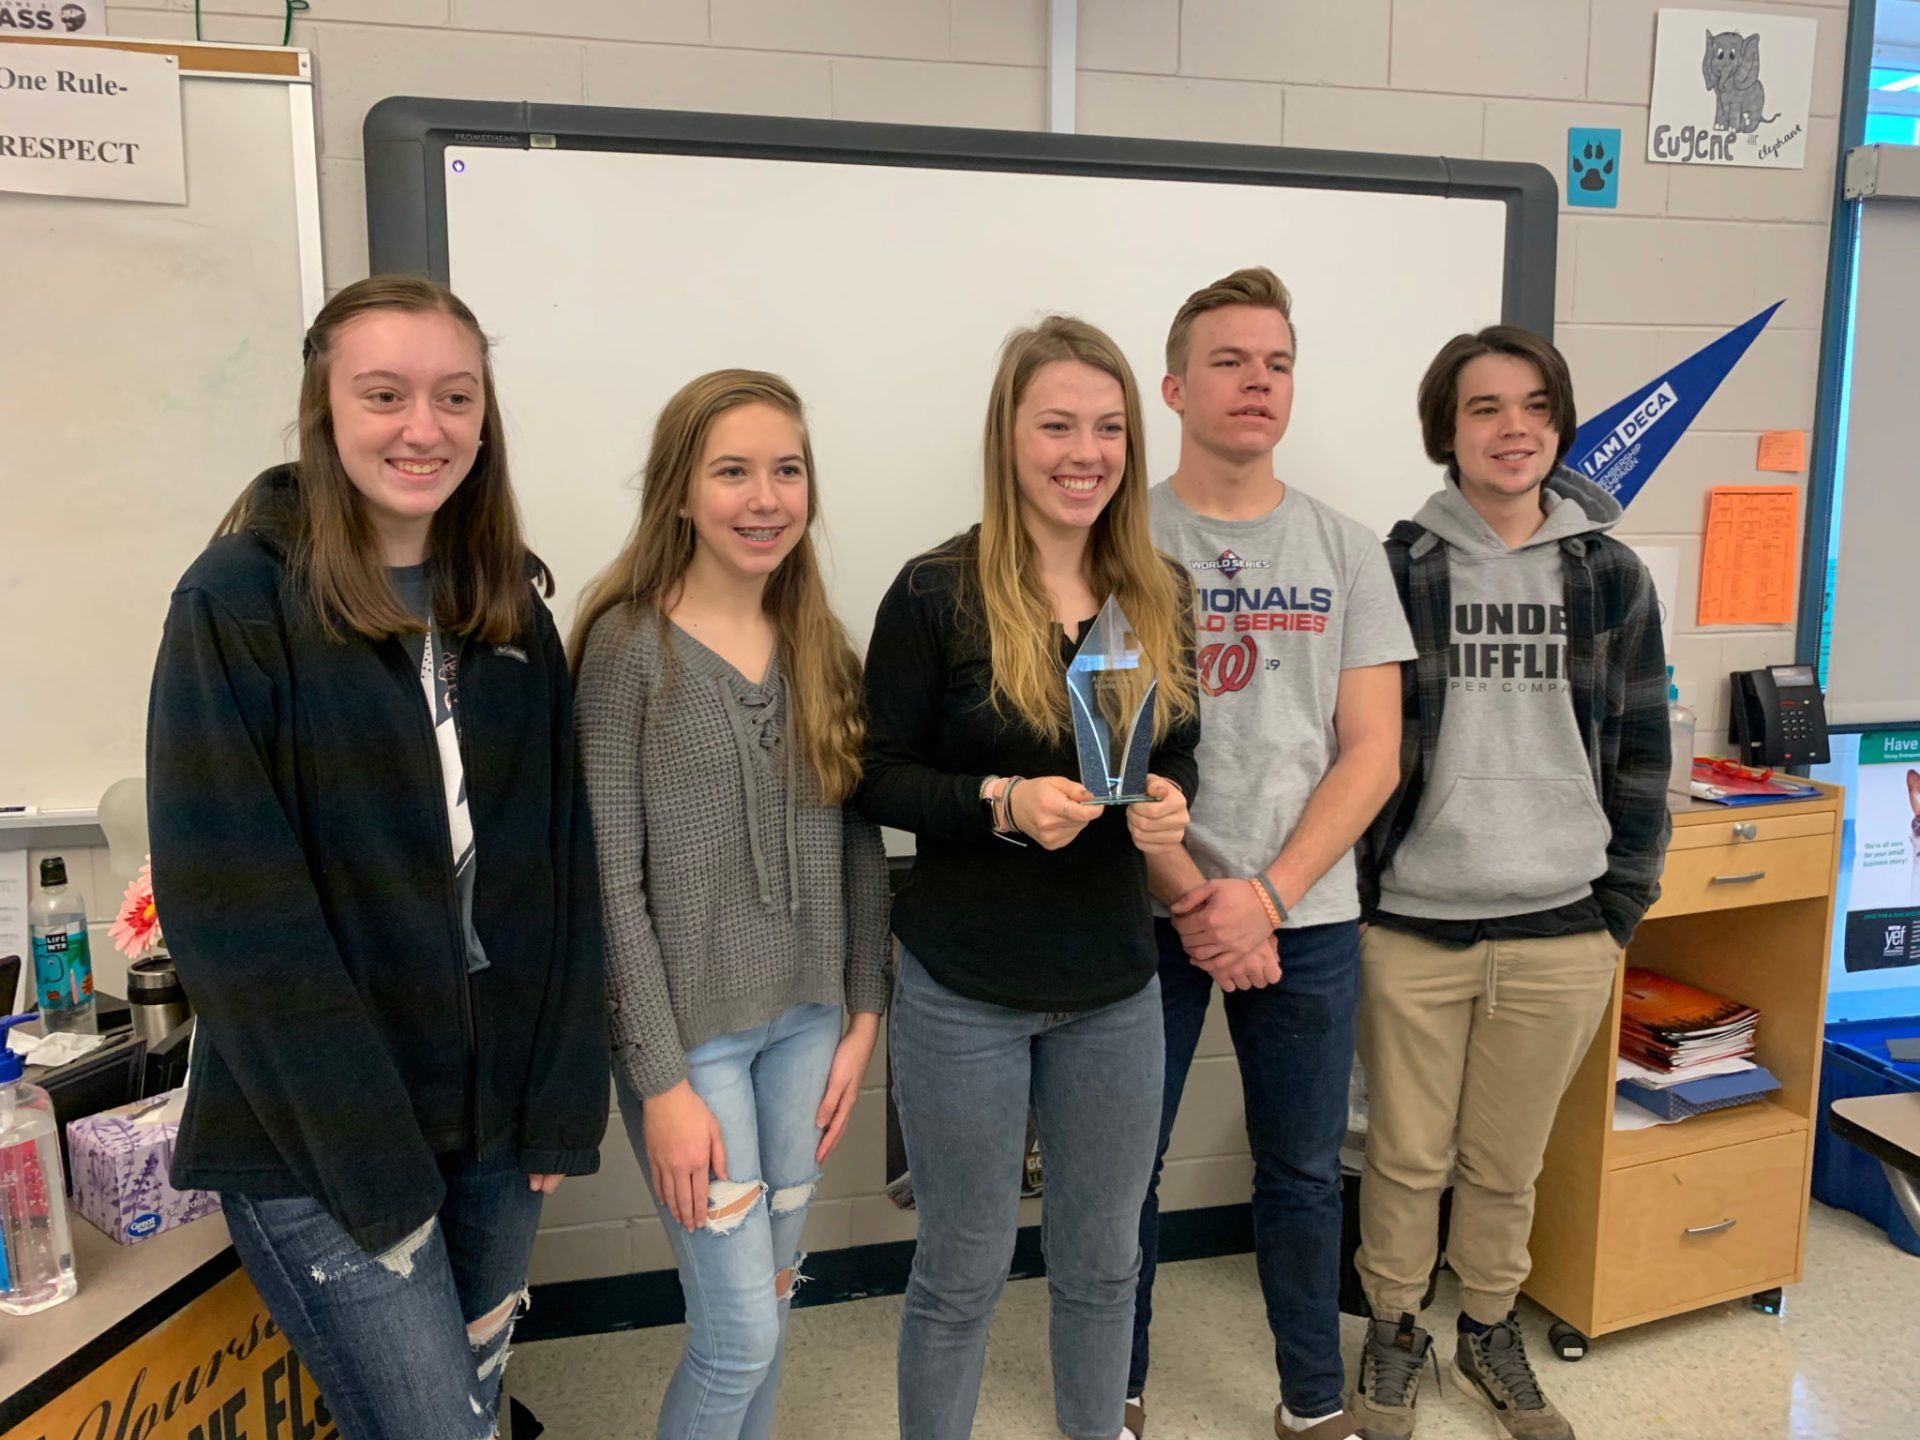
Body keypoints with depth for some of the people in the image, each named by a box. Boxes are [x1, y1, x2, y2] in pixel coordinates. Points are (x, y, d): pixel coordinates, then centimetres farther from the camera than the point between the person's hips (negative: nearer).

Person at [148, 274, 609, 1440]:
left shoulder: (514, 610, 4)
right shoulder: (238, 603, -11)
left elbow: (562, 867, 4)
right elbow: (230, 903, -15)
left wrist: (565, 1097, -1)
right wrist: (369, 1158, -17)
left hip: (498, 1116, 5)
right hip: (315, 1139, -5)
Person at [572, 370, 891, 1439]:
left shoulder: (822, 647, 4)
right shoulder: (628, 645, -12)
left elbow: (861, 845, 7)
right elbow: (609, 879, -13)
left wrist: (864, 1017, 4)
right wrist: (661, 1079, -14)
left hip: (806, 1020, 5)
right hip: (689, 1029, -5)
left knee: (771, 1296, 18)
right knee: (742, 1329, 2)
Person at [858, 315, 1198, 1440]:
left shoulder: (1159, 596, 2)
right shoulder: (937, 593, -12)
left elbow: (1181, 751, 11)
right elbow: (878, 775, -9)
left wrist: (1169, 804, -11)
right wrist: (1001, 802, -25)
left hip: (1116, 985, 5)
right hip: (967, 990, -4)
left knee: (1104, 1258, 22)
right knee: (964, 1271, 13)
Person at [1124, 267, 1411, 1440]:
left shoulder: (1347, 550, 3)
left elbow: (1371, 751, 0)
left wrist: (1267, 896, -11)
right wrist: (1194, 903, -12)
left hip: (1307, 914, 2)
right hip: (1147, 913, -2)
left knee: (1304, 1169, 15)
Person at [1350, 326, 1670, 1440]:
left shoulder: (1612, 577, 3)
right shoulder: (1396, 571, -3)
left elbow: (1642, 756, 6)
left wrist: (1622, 911, 4)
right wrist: (1356, 894, -3)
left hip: (1559, 932, 2)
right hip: (1411, 928, -1)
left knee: (1508, 1166, 16)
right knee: (1406, 1158, 12)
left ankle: (1491, 1331, 39)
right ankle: (1395, 1331, 34)